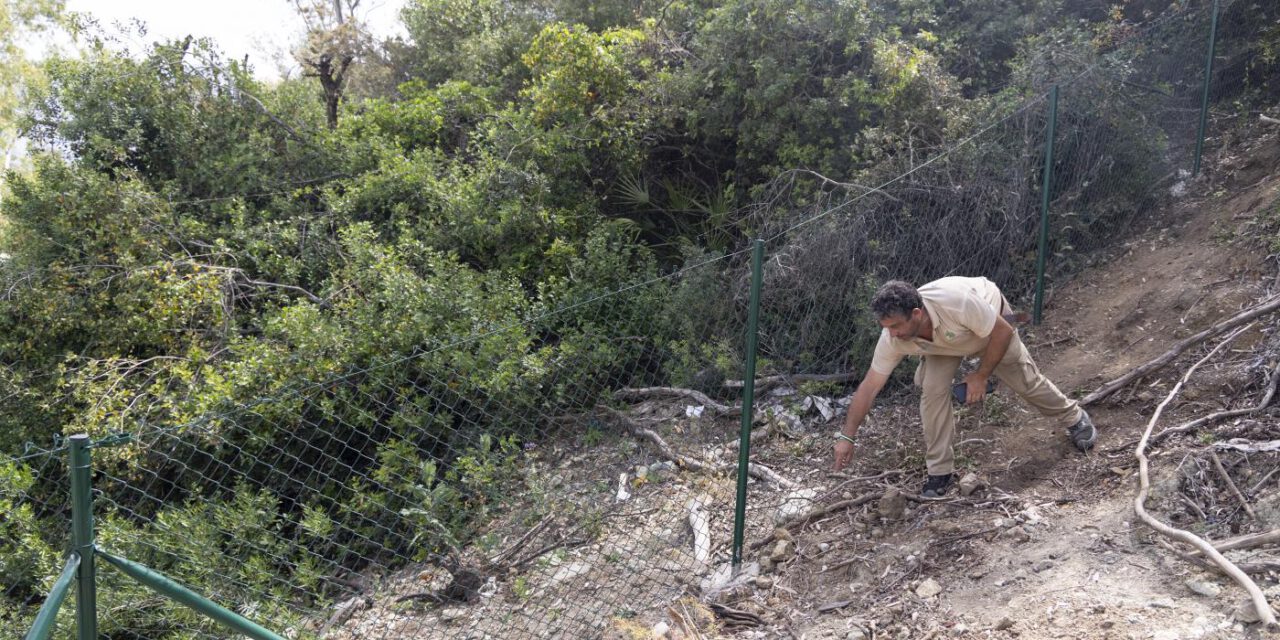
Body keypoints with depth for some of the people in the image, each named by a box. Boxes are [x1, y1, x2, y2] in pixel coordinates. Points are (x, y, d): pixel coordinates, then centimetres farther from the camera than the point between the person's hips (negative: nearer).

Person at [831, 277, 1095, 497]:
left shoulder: (957, 301, -47)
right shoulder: (892, 339, -33)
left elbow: (1003, 332, -30)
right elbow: (868, 387, -24)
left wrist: (981, 376, -22)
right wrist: (846, 437, -25)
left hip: (991, 325, -2)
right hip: (943, 343, 2)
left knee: (1025, 380, 8)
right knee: (932, 391, -17)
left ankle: (1074, 418, 38)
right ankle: (939, 472, -4)